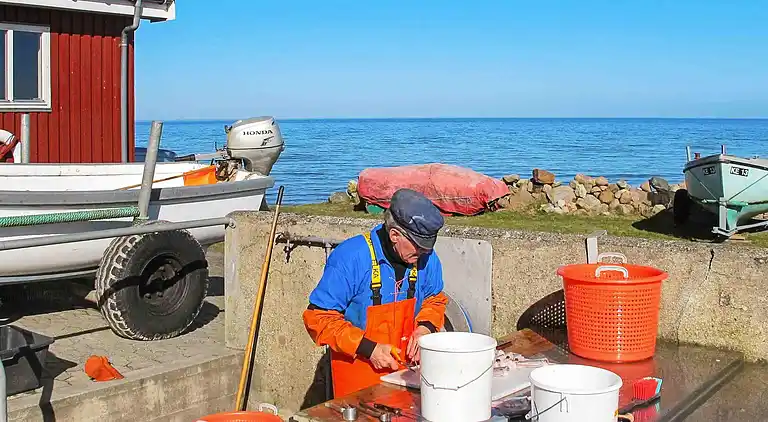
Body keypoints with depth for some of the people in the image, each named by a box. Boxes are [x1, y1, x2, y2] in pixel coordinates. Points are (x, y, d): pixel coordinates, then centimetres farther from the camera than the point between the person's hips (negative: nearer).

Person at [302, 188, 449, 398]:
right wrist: (368, 349, -20)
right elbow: (318, 318, -17)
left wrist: (425, 327, -6)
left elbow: (435, 300, 15)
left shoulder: (427, 258, -5)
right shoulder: (350, 258, -21)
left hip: (405, 366, 4)